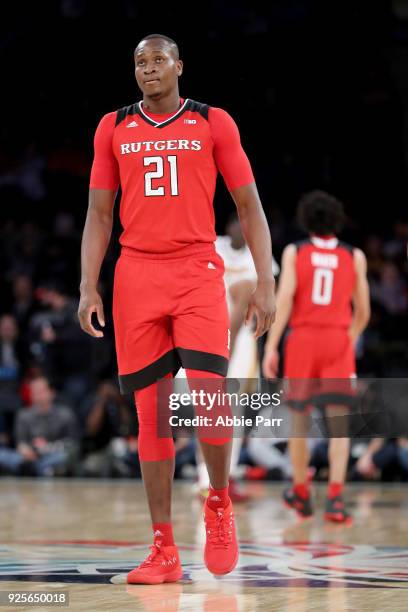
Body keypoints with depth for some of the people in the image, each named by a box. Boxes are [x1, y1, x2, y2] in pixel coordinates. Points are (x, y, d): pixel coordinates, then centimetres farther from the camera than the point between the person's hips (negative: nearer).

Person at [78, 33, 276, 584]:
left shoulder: (214, 123, 5)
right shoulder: (113, 128, 11)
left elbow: (249, 205, 6)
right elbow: (99, 214, 11)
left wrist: (265, 282, -2)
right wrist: (88, 288, 0)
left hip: (198, 273, -2)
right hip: (137, 276, 2)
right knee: (151, 412, 1)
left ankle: (219, 504, 10)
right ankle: (164, 550, 6)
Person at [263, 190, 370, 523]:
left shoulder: (294, 252, 4)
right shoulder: (355, 256, 7)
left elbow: (284, 298, -7)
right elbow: (363, 312, 11)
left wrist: (271, 347, -7)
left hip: (303, 338, 0)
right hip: (338, 340, 0)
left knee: (298, 417, 14)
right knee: (339, 421, -4)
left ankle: (301, 493, 25)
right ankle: (335, 497, -18)